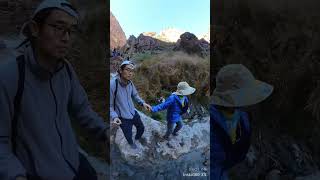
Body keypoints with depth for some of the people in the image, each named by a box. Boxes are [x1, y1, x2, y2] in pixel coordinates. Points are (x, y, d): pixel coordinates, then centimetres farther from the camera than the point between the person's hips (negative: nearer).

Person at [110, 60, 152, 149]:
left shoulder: (130, 83, -10)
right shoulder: (112, 84, -29)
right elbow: (110, 105, -21)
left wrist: (143, 103, -8)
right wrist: (114, 117, -36)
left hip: (134, 113, 5)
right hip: (123, 118, -5)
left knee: (141, 128, 27)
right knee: (128, 135, 19)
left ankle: (138, 137, 61)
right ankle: (131, 143, 55)